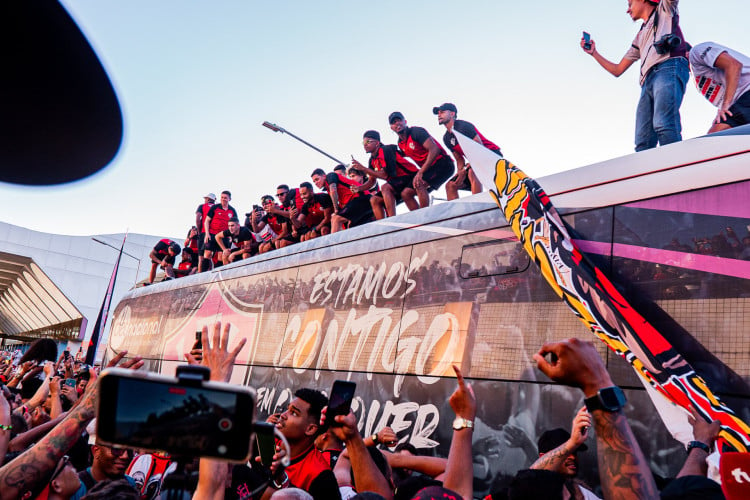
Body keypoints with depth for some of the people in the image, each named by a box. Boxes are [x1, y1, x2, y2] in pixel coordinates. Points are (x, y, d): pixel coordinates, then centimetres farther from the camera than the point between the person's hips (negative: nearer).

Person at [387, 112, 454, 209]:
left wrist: (420, 172, -25)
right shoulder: (400, 143, 11)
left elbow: (434, 150, -23)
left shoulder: (416, 131, -14)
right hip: (428, 169, 9)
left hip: (442, 165, -8)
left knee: (419, 184, -28)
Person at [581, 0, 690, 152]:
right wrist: (593, 53, 34)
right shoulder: (640, 37, 38)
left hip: (669, 68, -6)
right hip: (648, 81, 7)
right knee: (643, 143, -11)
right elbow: (617, 70, 37)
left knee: (663, 125, -30)